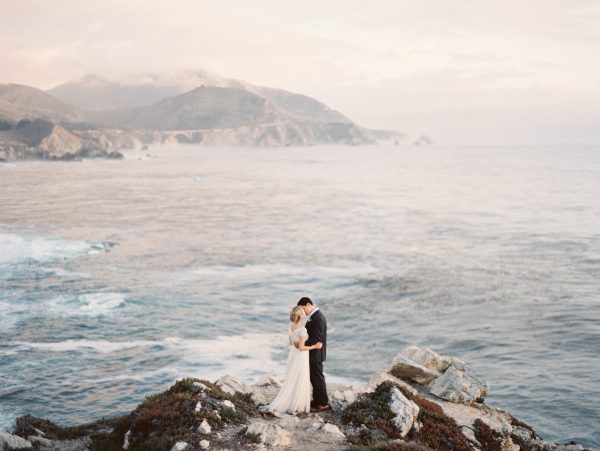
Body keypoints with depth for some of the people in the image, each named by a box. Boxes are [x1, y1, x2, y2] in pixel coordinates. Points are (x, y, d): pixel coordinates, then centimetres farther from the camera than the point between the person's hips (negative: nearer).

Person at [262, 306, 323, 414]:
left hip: (292, 355, 8)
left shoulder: (291, 326, 0)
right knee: (299, 384, 5)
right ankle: (294, 407, 10)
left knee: (291, 382, 17)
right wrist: (314, 346, -13)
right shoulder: (302, 329, -25)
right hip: (301, 358, -8)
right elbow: (301, 348, -24)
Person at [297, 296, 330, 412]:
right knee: (314, 377, 17)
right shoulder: (313, 316, 9)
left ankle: (323, 404, 10)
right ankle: (317, 400, 28)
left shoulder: (318, 318, -23)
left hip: (316, 353, -10)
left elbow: (317, 338, -28)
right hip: (313, 353, 10)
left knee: (317, 377, 0)